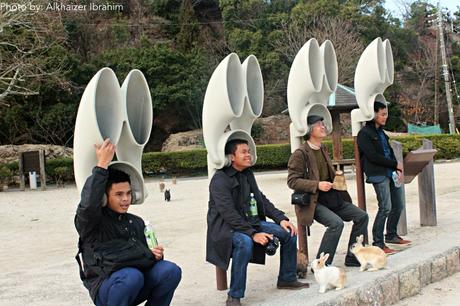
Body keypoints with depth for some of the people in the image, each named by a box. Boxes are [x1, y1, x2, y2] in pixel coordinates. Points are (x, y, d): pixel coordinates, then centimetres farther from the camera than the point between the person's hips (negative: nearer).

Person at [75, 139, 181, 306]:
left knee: (170, 270, -22)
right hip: (105, 287, -4)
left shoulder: (137, 223, 11)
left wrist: (154, 255, -6)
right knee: (131, 276, -37)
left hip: (135, 287, 5)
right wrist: (102, 165, -31)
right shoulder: (92, 222, -8)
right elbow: (88, 204, -32)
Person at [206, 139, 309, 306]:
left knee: (289, 232, -1)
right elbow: (229, 214, -25)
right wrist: (252, 233, -31)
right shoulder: (220, 180, -17)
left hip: (251, 222, 8)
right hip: (226, 227, -8)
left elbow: (262, 199, 14)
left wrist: (281, 218, 0)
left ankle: (287, 278, 17)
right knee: (245, 242, -40)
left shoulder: (248, 174, 9)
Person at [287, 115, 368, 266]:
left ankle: (352, 258, 12)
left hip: (331, 198, 9)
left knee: (362, 216, 1)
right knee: (336, 223, -29)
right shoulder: (300, 154, -11)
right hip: (313, 201, -8)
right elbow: (292, 181, -16)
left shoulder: (323, 149, 16)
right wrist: (317, 185, -23)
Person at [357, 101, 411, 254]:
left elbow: (389, 151, 18)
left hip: (390, 173, 9)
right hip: (378, 175, -9)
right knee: (385, 208, -12)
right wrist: (396, 164, -10)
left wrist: (397, 169, 1)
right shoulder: (364, 133, -8)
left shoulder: (380, 132, 19)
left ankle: (391, 235, 29)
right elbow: (373, 156, -15)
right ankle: (378, 243, -4)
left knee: (398, 205, 12)